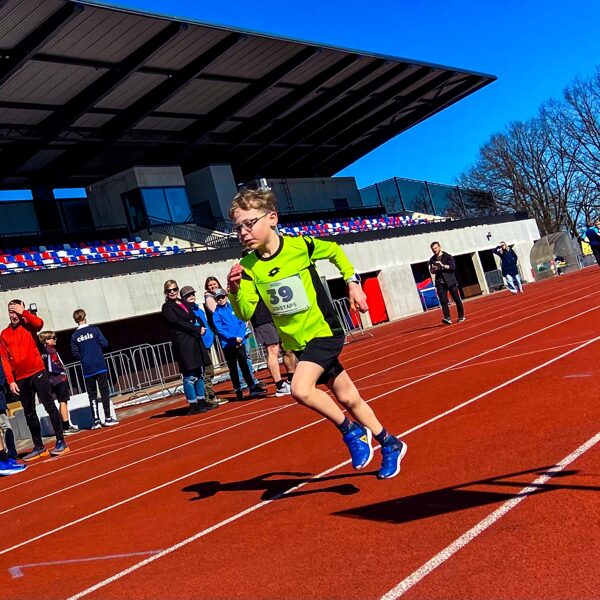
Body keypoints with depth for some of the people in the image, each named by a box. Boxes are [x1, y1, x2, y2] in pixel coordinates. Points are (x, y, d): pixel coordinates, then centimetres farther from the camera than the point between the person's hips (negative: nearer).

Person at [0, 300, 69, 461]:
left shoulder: (28, 325, 3)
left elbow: (39, 323, -23)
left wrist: (23, 312, -13)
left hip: (37, 372, -4)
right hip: (20, 379, 4)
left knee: (49, 406, -6)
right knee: (29, 413, 8)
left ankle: (61, 442, -4)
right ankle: (39, 447, 16)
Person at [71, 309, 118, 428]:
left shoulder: (74, 336, 1)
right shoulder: (94, 329, -5)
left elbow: (75, 353, 0)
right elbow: (105, 344, -7)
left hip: (87, 369, 2)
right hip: (100, 365, -2)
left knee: (92, 395, 7)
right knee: (104, 392, 3)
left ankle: (96, 420, 5)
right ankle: (107, 418, 1)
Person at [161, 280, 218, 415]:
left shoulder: (183, 303, 18)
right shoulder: (166, 307, -3)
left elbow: (193, 319, 16)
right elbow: (178, 322, -11)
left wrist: (199, 329, -5)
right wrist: (197, 330, -11)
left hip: (194, 341, 8)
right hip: (182, 344, -8)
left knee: (199, 373, 10)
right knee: (189, 375, -8)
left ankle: (201, 401, 16)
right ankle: (193, 405, -4)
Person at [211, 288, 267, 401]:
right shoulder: (216, 313, -1)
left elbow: (242, 322, 4)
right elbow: (219, 329, -10)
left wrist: (240, 336, -12)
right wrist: (234, 338, -18)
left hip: (240, 342, 2)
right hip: (228, 344, -2)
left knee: (244, 365, 1)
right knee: (233, 368, 5)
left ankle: (252, 387, 3)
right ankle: (238, 391, 11)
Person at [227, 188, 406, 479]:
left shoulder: (299, 245, -14)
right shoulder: (248, 267, -7)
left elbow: (335, 251, 6)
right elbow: (245, 313, -15)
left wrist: (353, 283, 2)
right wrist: (235, 290, -32)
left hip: (323, 332, -4)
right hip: (297, 342, 5)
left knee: (301, 389, -25)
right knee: (347, 397, 13)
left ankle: (351, 430, -1)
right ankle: (390, 444, 32)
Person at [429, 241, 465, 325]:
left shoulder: (448, 256, 0)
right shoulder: (432, 260, 12)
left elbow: (453, 266, -10)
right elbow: (431, 272, 16)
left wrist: (443, 266, -21)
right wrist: (433, 269, -6)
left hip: (450, 281, -2)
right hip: (440, 283, 2)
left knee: (457, 299, 4)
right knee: (443, 301, -10)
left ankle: (461, 316, 17)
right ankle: (447, 318, -15)